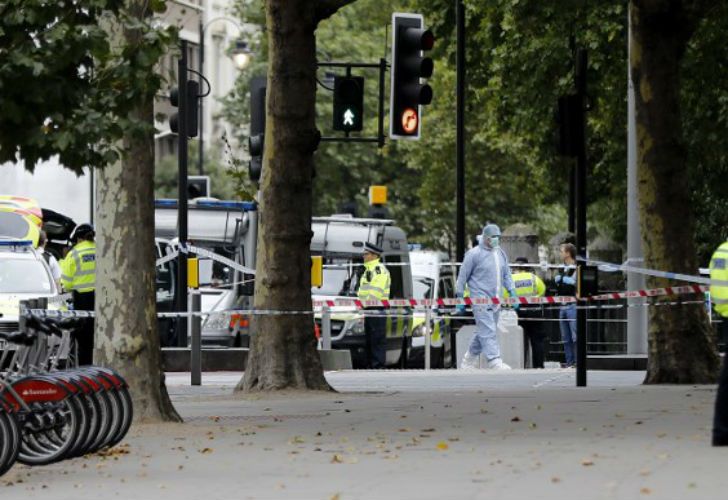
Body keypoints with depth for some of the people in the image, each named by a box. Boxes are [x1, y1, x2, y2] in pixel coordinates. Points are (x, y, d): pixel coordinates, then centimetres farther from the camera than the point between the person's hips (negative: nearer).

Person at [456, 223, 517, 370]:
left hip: (495, 301, 7)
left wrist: (512, 293, 13)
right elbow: (462, 276, -2)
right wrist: (460, 298, -3)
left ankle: (468, 361, 24)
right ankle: (495, 362, -21)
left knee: (483, 332, 11)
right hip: (480, 300, -7)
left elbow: (506, 275, 22)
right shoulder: (474, 254, -6)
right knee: (488, 331, -14)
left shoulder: (501, 254, 14)